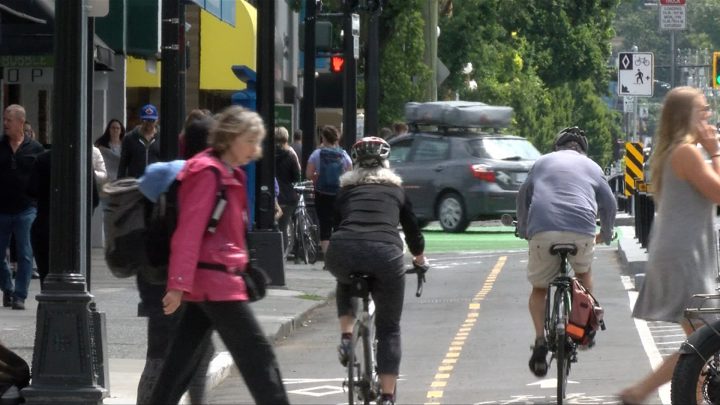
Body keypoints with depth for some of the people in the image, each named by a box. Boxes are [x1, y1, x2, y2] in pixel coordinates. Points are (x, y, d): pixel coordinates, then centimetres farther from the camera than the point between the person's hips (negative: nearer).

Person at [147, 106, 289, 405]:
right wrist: (179, 284, -25)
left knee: (183, 357, 9)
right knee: (257, 355, -7)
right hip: (215, 281, -10)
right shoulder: (208, 172, -13)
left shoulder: (230, 175, 17)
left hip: (209, 281, 10)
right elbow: (189, 231, -19)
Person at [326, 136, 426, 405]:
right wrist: (419, 257, 53)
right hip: (385, 253, -1)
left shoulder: (346, 189, 27)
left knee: (346, 283, 39)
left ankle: (346, 338, 21)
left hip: (343, 253, 1)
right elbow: (412, 227, 33)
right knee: (389, 329, 12)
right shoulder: (396, 189, 26)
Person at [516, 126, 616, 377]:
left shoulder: (542, 163, 25)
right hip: (582, 230, 0)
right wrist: (605, 234, 39)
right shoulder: (591, 167, 24)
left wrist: (523, 230, 41)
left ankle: (540, 340, -7)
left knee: (539, 288, 12)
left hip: (542, 230, 0)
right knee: (584, 272, 31)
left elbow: (523, 197, 28)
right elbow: (609, 203, 23)